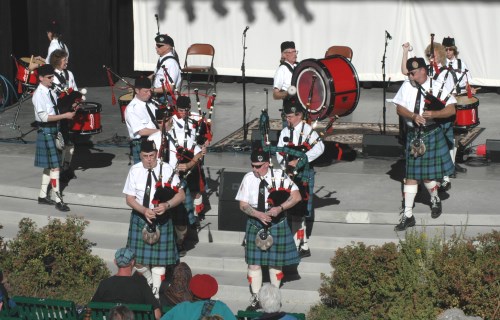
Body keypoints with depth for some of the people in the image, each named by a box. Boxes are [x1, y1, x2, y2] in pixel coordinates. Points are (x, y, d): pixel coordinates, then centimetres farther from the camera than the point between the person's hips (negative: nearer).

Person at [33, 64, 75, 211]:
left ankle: (43, 196, 25)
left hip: (53, 130, 9)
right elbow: (44, 117, -21)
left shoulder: (51, 92, 9)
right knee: (55, 166, -8)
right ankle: (58, 200, -4)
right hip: (46, 131, -9)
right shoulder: (39, 94, -16)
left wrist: (69, 111, 1)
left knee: (49, 165, 15)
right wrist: (65, 115, -22)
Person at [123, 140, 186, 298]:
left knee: (159, 258, 4)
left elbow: (181, 195, -10)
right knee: (138, 259, 3)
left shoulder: (167, 170, -10)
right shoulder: (135, 171, -6)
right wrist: (144, 211, -20)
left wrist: (167, 205, -28)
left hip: (162, 220, -1)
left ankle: (155, 291, 20)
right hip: (140, 218, 1)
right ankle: (150, 280, 34)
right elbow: (129, 198, -4)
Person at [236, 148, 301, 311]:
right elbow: (243, 204, -3)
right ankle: (255, 298, 15)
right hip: (255, 225, 1)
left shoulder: (279, 176, -11)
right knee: (254, 262, 2)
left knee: (275, 262, 10)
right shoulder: (248, 178, -6)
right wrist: (258, 214, -20)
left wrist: (280, 208, -26)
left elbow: (296, 196, -13)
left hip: (277, 225, -1)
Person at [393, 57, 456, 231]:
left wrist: (433, 114, -25)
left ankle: (435, 199, 32)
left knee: (427, 174, 0)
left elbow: (451, 109, -9)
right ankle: (408, 215, 6)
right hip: (413, 135, 3)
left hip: (432, 134, -3)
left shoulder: (437, 87, -6)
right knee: (411, 175, 3)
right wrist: (413, 116, -19)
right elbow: (399, 108, -1)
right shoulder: (407, 86, 2)